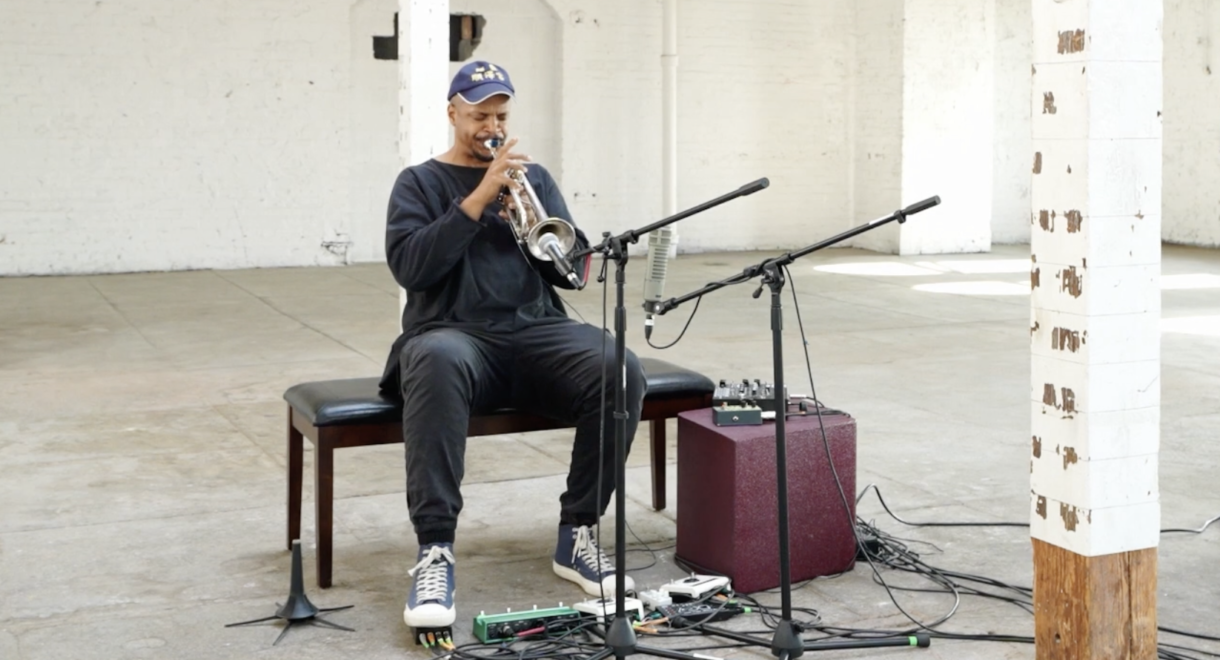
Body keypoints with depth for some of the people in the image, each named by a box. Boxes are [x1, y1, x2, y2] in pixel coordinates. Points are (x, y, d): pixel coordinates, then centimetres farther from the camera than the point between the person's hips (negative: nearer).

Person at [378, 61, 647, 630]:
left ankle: (576, 534, -15)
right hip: (454, 333, -3)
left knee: (619, 370, -28)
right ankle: (435, 550, -37)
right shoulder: (419, 182, 11)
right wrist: (477, 200, -13)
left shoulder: (533, 177, 20)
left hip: (536, 330, 3)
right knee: (438, 363, -40)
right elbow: (409, 266, -7)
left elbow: (573, 271, 12)